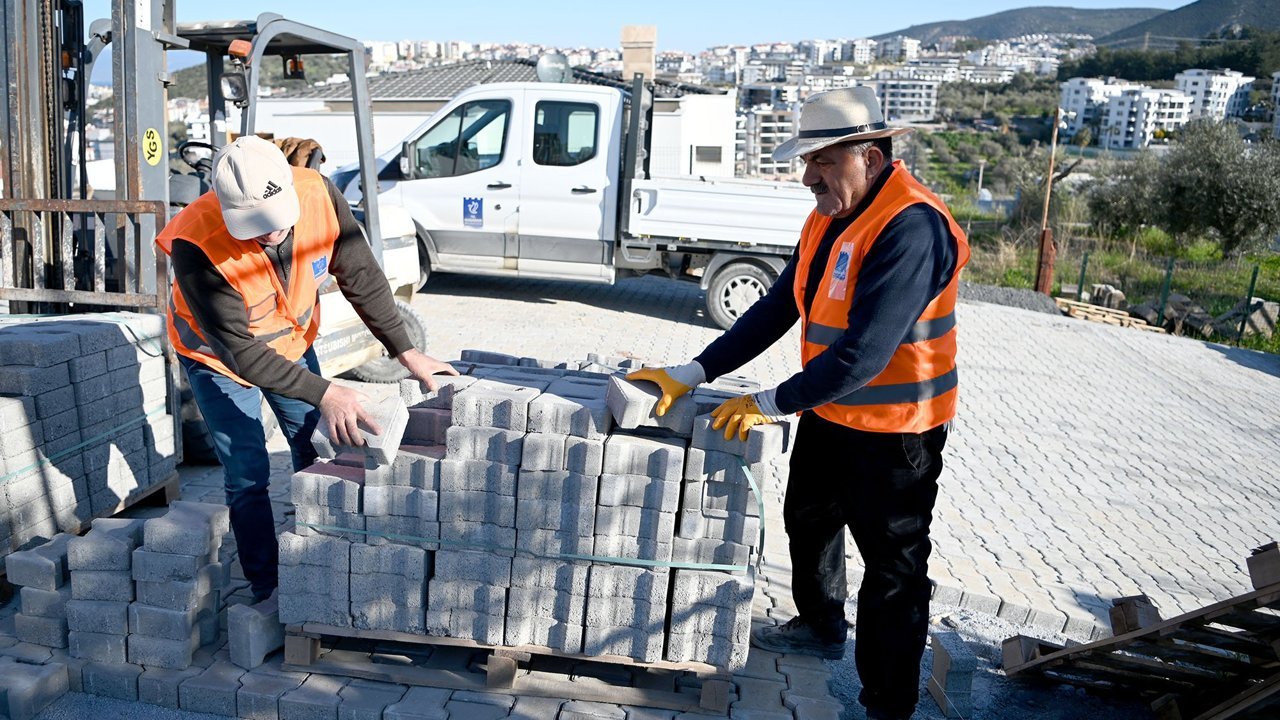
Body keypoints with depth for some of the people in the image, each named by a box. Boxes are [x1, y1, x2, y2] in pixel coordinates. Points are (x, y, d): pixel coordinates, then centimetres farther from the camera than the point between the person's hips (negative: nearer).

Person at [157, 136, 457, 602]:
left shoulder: (318, 196, -29)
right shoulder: (197, 247, -38)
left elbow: (361, 278, -16)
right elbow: (241, 353, -34)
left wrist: (406, 352, -18)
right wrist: (324, 394, -41)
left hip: (290, 340, 4)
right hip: (218, 355, -4)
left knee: (319, 456, 10)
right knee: (248, 477, -5)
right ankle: (268, 591, 13)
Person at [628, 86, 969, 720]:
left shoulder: (912, 227, -27)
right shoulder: (830, 217, 3)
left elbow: (866, 352, -31)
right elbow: (777, 309, 3)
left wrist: (772, 403, -22)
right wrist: (691, 374, -3)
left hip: (893, 430, -9)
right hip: (827, 412, 10)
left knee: (893, 570, 5)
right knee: (808, 520, 27)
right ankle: (820, 626, 52)